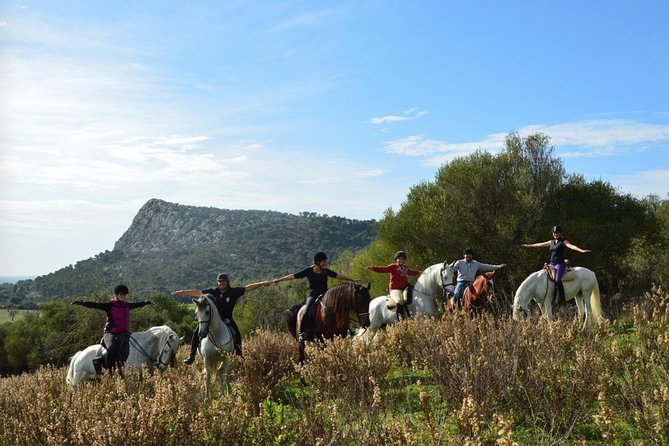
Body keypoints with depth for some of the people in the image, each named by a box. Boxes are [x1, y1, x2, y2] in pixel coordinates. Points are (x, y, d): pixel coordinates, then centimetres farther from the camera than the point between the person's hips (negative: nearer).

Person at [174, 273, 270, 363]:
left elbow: (248, 287, -7)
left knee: (237, 335, -18)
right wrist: (183, 292, 2)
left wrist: (262, 284, -14)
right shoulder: (212, 292, -1)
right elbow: (197, 292, 3)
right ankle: (192, 356, -1)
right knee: (197, 332, -10)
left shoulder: (234, 291, -4)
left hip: (227, 320, -1)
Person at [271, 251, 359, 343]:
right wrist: (278, 280, -4)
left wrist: (352, 280, 16)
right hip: (312, 295, -3)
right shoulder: (308, 271, -2)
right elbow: (293, 276, -2)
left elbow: (338, 276, 16)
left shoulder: (326, 271, 8)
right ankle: (302, 333, -15)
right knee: (307, 312, -26)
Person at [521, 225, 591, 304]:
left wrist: (582, 250, -35)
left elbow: (572, 246, -18)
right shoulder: (551, 242, 17)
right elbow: (539, 245, 26)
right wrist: (528, 245, 31)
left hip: (560, 264, -7)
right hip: (551, 265, 7)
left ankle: (561, 298, -23)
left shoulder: (563, 241, -1)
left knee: (557, 280, -25)